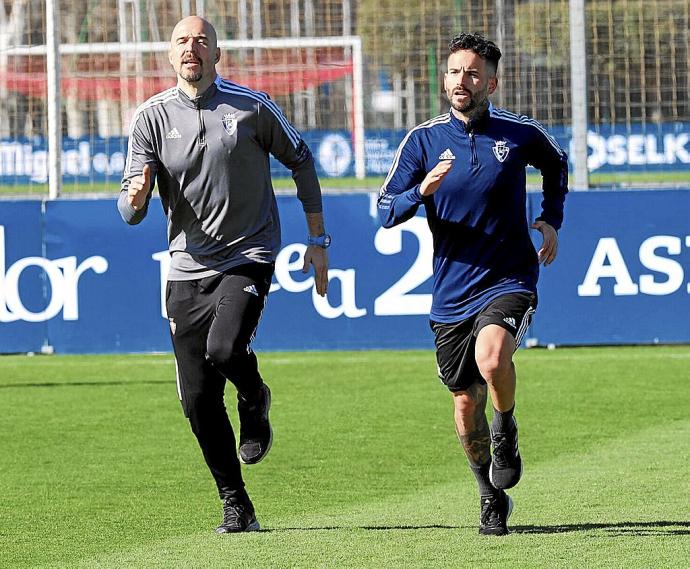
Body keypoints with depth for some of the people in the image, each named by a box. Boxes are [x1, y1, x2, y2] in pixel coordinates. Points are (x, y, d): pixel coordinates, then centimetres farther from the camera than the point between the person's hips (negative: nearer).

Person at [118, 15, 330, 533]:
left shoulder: (251, 107, -3)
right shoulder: (152, 117, 0)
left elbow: (300, 160, 11)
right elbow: (130, 212, -2)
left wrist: (318, 240, 9)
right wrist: (135, 197, -27)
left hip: (248, 258, -3)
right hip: (188, 267, 3)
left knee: (224, 349, -29)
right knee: (198, 398, 0)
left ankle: (255, 402, 7)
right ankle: (236, 505, 14)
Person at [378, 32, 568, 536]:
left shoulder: (521, 134, -1)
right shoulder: (423, 140, -1)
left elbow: (556, 164, 22)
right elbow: (386, 211, -2)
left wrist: (551, 219, 10)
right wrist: (422, 191, -21)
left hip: (509, 281, -2)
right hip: (451, 295, 2)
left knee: (492, 357, -32)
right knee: (466, 405, 7)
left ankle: (507, 432, -1)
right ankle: (493, 499, 29)